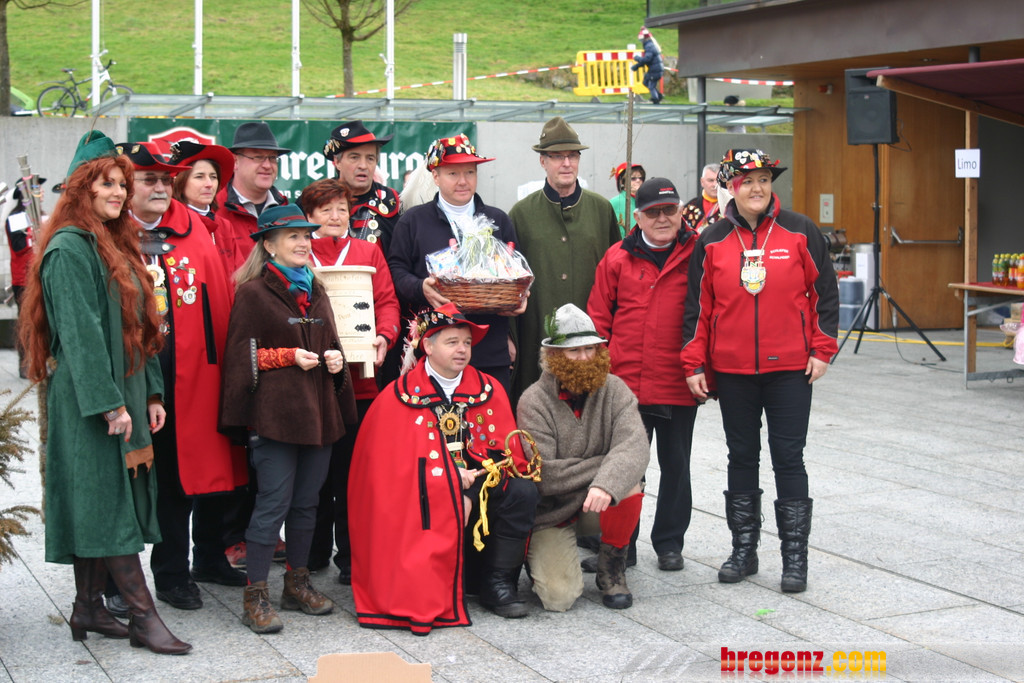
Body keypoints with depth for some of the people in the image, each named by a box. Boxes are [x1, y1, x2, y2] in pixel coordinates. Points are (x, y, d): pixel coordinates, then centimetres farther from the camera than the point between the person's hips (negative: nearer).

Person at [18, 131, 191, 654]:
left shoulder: (118, 246, 17)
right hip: (89, 397, -9)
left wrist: (151, 393, 12)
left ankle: (88, 609, 17)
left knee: (98, 506, 11)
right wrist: (109, 403, -20)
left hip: (122, 394, 9)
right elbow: (80, 332, -17)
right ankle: (143, 616, -8)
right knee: (109, 500, -7)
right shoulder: (70, 249, -11)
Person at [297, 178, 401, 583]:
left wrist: (384, 336, -10)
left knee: (352, 470, 1)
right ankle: (314, 552, 19)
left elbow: (386, 301, 7)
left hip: (359, 377, 1)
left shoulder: (368, 252, 14)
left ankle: (351, 556, 9)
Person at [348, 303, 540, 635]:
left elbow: (508, 452, 1)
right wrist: (453, 480, -18)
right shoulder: (399, 396, -2)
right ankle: (433, 595, -12)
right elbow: (392, 461, -9)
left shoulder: (489, 390, 7)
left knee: (522, 492, -22)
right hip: (425, 501, -4)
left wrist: (472, 489, -17)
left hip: (479, 490, 4)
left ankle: (498, 583, -8)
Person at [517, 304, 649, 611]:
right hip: (551, 512, -2)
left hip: (598, 503, 3)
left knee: (628, 485, -31)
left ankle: (611, 568, -5)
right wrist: (602, 465, -20)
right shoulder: (535, 402, -13)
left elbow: (634, 447, -24)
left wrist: (607, 484, -43)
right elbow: (543, 475, -22)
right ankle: (541, 556, 18)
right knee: (559, 596, -19)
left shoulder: (613, 390, -6)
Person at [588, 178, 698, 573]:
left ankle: (669, 543, 24)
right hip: (625, 383, 0)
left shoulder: (697, 256, 1)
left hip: (678, 386, 0)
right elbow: (598, 318, 6)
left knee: (675, 464, 11)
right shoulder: (618, 259, 4)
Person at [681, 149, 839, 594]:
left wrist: (822, 349, -2)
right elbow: (698, 306, 6)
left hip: (790, 369, -2)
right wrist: (693, 364, 2)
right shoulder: (712, 241, 3)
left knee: (788, 457, 1)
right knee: (741, 457, 10)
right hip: (732, 370, 2)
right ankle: (743, 549, 21)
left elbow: (824, 292, 3)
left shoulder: (799, 232, -1)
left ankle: (795, 555, 9)